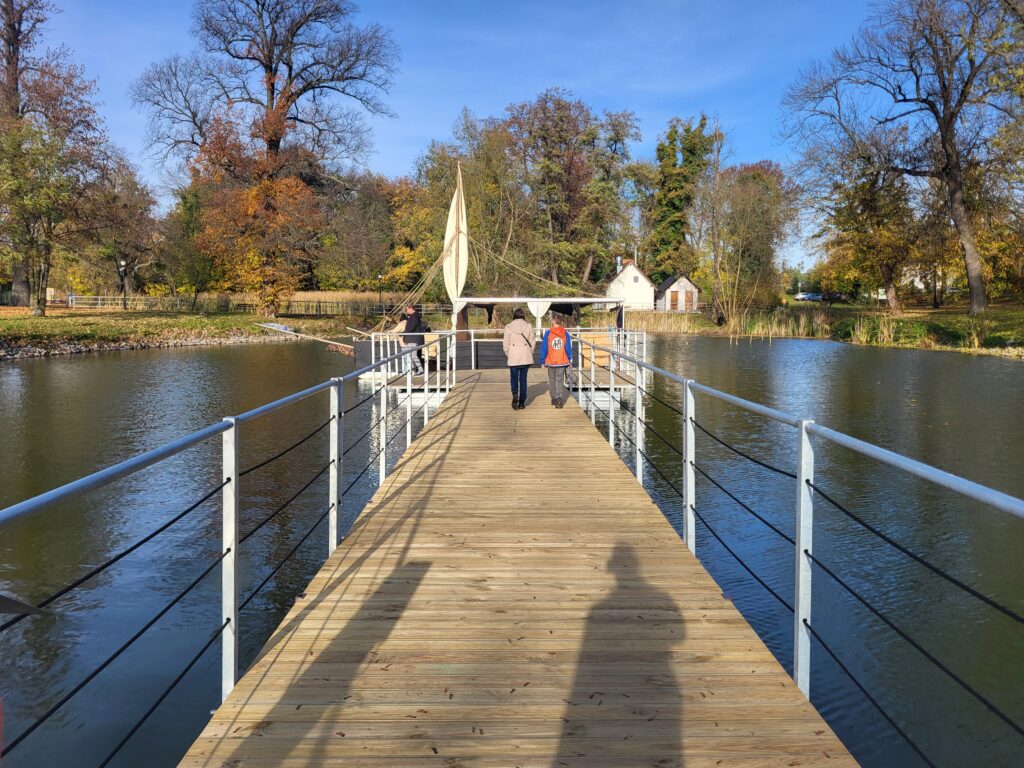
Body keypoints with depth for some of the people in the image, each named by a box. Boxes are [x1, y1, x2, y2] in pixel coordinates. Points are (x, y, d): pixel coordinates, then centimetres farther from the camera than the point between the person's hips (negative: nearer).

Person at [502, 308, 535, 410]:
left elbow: (505, 343, 0)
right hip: (526, 356, 1)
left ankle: (515, 394, -19)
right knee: (523, 379, 8)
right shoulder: (528, 326, -2)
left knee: (514, 378, 9)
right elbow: (532, 341, 3)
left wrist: (507, 354, 14)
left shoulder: (508, 327, -3)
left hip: (513, 357, -1)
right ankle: (522, 402, 9)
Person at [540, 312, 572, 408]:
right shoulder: (565, 334, -3)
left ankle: (554, 398, 22)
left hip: (551, 362, 0)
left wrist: (542, 361, 4)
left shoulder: (548, 333, -7)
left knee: (552, 380, 16)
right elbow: (568, 348, 1)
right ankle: (560, 398, -13)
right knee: (560, 380, 2)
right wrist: (569, 361, 11)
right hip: (562, 362, 0)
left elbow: (544, 348, -4)